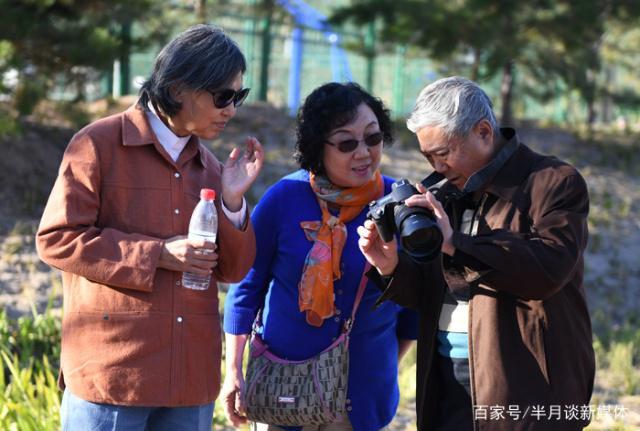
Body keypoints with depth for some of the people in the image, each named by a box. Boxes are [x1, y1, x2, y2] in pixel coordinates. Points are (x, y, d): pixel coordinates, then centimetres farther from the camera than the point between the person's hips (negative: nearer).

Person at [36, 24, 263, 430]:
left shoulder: (208, 165, 13)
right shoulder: (99, 145, -4)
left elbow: (232, 270, 13)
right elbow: (56, 238, -9)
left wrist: (232, 202, -5)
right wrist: (158, 254, -15)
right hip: (113, 369, -5)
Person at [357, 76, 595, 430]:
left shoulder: (554, 182, -5)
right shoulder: (445, 193, 15)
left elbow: (550, 267, -22)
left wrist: (456, 243, -24)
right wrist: (391, 268, -3)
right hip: (448, 380, 6)